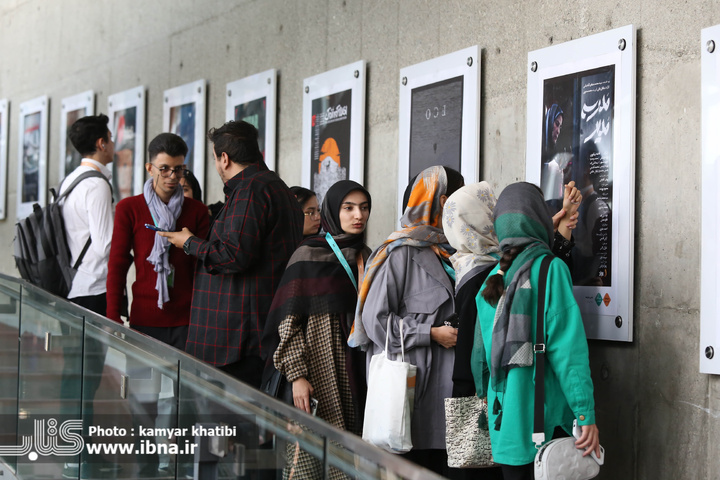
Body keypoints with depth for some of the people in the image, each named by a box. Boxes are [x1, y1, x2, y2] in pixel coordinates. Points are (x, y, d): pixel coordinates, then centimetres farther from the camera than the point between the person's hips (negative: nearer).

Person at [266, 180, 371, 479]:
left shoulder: (366, 257, 13)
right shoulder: (308, 256, -3)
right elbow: (289, 321, -7)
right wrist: (297, 375, -14)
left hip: (358, 371, 5)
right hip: (320, 374, -5)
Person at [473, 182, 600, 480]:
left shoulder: (494, 277, 8)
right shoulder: (551, 269, -9)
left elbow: (480, 347, 12)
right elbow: (568, 347, -15)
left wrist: (485, 394, 24)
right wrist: (586, 413, -15)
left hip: (504, 414, 5)